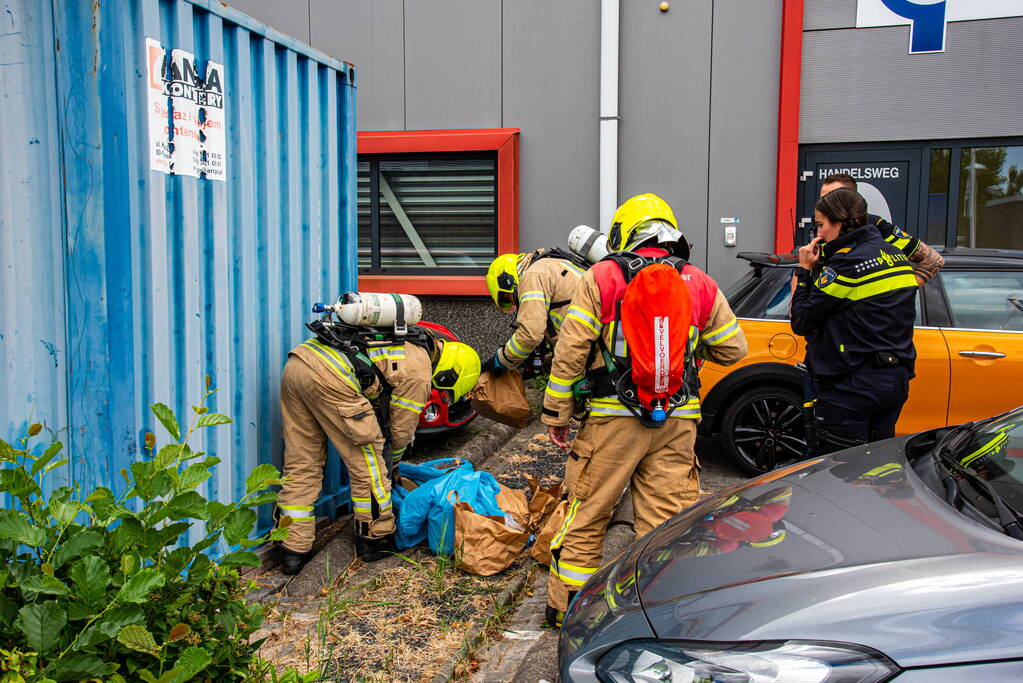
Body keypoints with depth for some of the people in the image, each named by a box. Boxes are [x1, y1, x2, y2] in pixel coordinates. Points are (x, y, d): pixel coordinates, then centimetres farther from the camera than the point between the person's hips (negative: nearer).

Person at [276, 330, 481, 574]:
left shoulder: (408, 343, 28)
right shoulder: (419, 374, 2)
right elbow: (402, 430, 12)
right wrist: (391, 466, 31)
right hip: (330, 377, -9)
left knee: (301, 465, 14)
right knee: (368, 461, 7)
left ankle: (294, 551, 19)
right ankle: (376, 539, 19)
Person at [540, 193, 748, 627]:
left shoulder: (601, 278, -2)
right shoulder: (700, 285, 8)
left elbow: (570, 351, -6)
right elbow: (733, 349, 13)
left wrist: (556, 412, 0)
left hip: (613, 418, -2)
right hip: (677, 421, 3)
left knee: (587, 513, 10)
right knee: (666, 520, 9)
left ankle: (566, 605, 20)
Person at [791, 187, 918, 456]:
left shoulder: (846, 264, -16)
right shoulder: (896, 255, 11)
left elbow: (801, 322, -13)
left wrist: (805, 270, -2)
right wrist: (821, 267, 12)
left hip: (851, 388, -9)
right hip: (895, 382, 9)